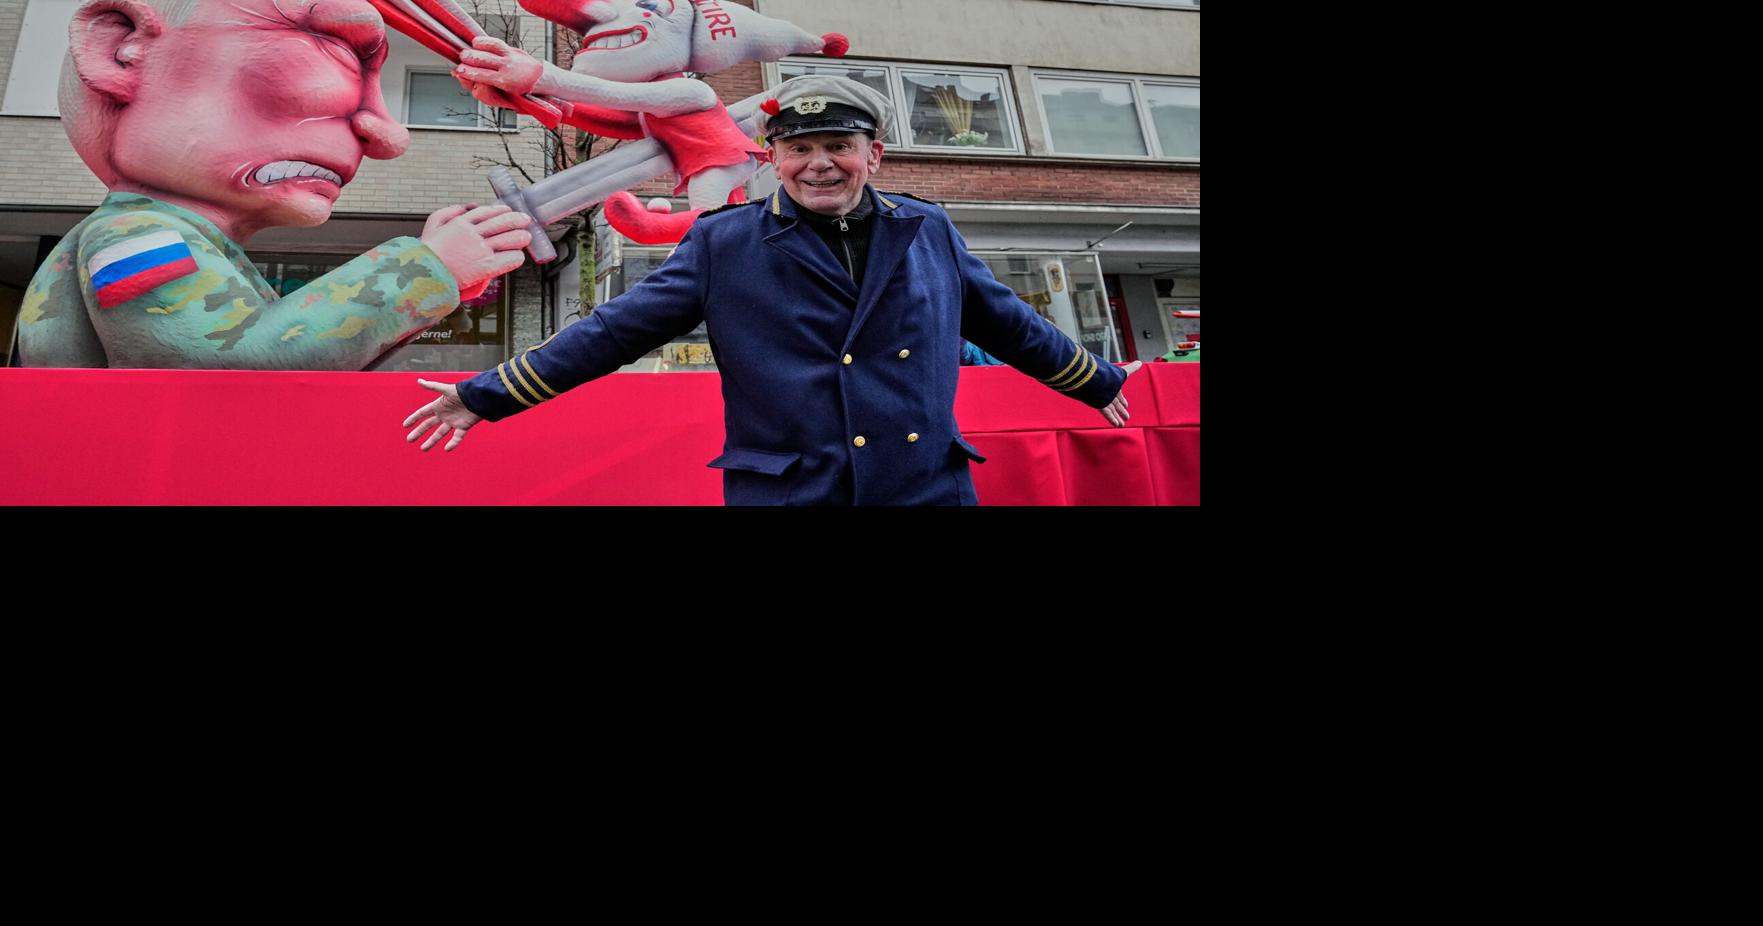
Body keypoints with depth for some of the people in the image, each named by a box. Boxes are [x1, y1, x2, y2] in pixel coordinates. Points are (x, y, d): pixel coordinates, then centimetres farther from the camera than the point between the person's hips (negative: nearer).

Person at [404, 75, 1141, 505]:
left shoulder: (928, 232, 9)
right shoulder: (722, 244, 1)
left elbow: (1006, 323, 20)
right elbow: (613, 331, 0)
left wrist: (1100, 381, 28)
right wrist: (485, 396, -2)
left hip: (933, 486, 3)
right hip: (783, 491, -2)